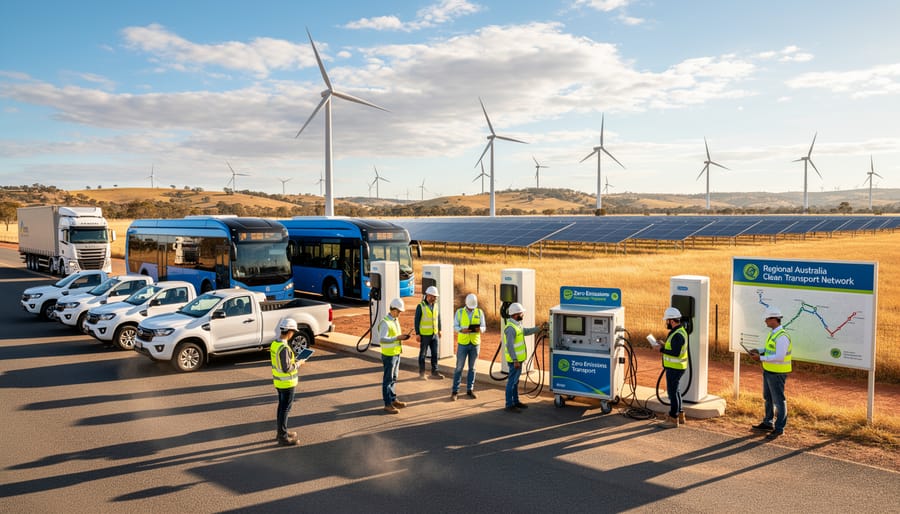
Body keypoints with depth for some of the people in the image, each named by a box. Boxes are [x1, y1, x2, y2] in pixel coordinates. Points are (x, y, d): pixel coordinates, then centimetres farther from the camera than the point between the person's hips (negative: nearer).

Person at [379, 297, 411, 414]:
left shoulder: (396, 320, 10)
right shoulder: (385, 322, -19)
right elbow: (381, 339, -27)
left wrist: (402, 337, 0)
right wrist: (397, 338, -28)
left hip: (397, 353, 9)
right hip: (389, 355, -9)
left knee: (394, 378, 17)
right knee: (388, 380, 0)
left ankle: (393, 400, 28)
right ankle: (387, 404, 6)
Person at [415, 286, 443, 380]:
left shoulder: (435, 306, 5)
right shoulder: (420, 306, -12)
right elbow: (417, 321, -11)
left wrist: (439, 330, 13)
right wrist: (417, 334, -13)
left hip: (434, 334, 5)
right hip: (424, 335, -5)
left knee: (435, 353, 7)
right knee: (423, 354, 5)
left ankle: (434, 372, 16)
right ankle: (422, 373, 16)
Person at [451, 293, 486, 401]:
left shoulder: (480, 312, 4)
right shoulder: (459, 312, 0)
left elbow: (484, 327, 4)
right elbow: (455, 326, -2)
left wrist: (480, 329, -20)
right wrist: (462, 330, -22)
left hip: (475, 343, 2)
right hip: (463, 343, -2)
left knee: (472, 368, 9)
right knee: (459, 368, 0)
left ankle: (470, 390, 19)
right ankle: (455, 391, 6)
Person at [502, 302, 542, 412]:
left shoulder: (516, 324, 9)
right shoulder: (510, 328, -23)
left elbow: (525, 331, 26)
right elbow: (509, 346, -25)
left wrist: (539, 328, 20)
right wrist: (515, 360, -24)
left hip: (518, 359, 10)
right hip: (515, 360, -10)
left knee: (515, 381, 18)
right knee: (512, 381, -3)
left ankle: (515, 401, 29)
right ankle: (509, 405, 4)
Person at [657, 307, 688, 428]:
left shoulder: (678, 335, -23)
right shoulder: (678, 331, 10)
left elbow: (676, 352, -28)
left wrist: (662, 349, -19)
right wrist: (664, 345, 6)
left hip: (674, 368, -11)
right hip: (675, 367, 11)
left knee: (673, 392, -2)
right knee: (676, 391, 20)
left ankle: (673, 419, 6)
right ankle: (679, 415, 31)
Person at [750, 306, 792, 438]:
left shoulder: (782, 337, -23)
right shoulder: (773, 333, 8)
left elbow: (779, 357, -28)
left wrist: (761, 358, -24)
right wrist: (758, 351, 4)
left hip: (777, 373, -10)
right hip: (768, 371, 10)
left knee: (778, 400, 2)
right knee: (768, 398, 19)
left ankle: (779, 428, 14)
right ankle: (768, 423, 32)